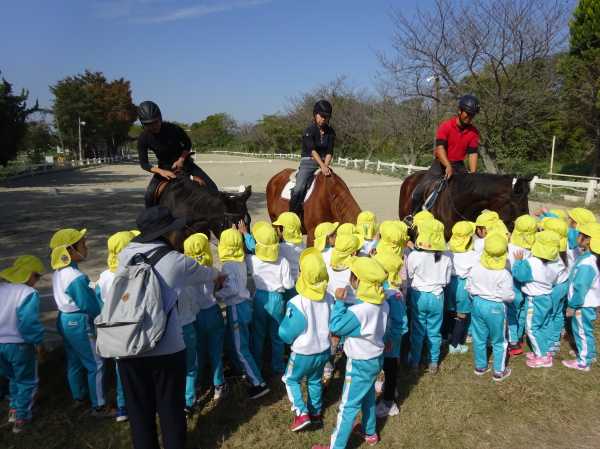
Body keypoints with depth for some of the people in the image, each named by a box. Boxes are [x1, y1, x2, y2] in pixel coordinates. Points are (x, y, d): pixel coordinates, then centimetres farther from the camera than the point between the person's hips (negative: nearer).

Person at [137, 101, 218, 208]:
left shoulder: (173, 128, -23)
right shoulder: (143, 139, -20)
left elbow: (188, 144, -6)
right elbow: (144, 164, -19)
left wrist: (181, 160, -22)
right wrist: (161, 171, -36)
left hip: (182, 161, -1)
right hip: (164, 166, 1)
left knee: (211, 187, -15)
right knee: (149, 196, -17)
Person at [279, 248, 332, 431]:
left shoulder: (297, 303, -30)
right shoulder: (329, 298, -13)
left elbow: (286, 334, -20)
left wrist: (286, 319, -2)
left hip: (303, 353, -5)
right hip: (324, 350, 5)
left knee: (291, 380, 20)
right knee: (315, 381, 27)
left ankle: (302, 414, 13)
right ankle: (316, 412, 41)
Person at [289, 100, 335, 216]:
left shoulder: (330, 132, 7)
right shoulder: (309, 130, -7)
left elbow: (329, 152, 1)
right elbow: (312, 150, -18)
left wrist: (326, 166, -16)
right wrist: (322, 166, -28)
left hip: (324, 163, 5)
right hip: (308, 162, -5)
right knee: (299, 188, -24)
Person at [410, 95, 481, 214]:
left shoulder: (474, 132, 0)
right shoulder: (445, 126, -12)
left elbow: (472, 153, -4)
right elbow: (440, 148, -22)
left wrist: (472, 174, -18)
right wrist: (448, 166, -37)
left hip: (459, 166, 4)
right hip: (441, 164, -4)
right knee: (419, 191, -17)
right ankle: (412, 215, 1)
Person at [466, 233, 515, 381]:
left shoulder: (475, 269, -9)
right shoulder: (504, 274, -22)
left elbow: (469, 288, 1)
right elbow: (509, 296, -17)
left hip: (478, 304, 4)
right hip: (496, 308, -4)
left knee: (479, 338, 18)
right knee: (499, 342, 14)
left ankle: (480, 366, 32)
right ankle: (499, 372, 25)